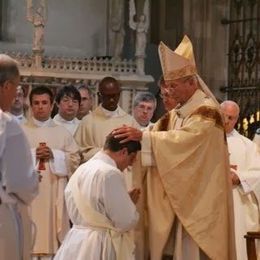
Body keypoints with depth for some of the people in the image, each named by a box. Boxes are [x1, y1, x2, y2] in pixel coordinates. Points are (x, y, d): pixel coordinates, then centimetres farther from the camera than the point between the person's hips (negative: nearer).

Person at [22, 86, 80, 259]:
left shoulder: (63, 132, 11)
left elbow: (75, 160, 5)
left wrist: (54, 155, -9)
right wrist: (32, 155, -11)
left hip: (54, 194, 1)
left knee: (52, 232, -3)